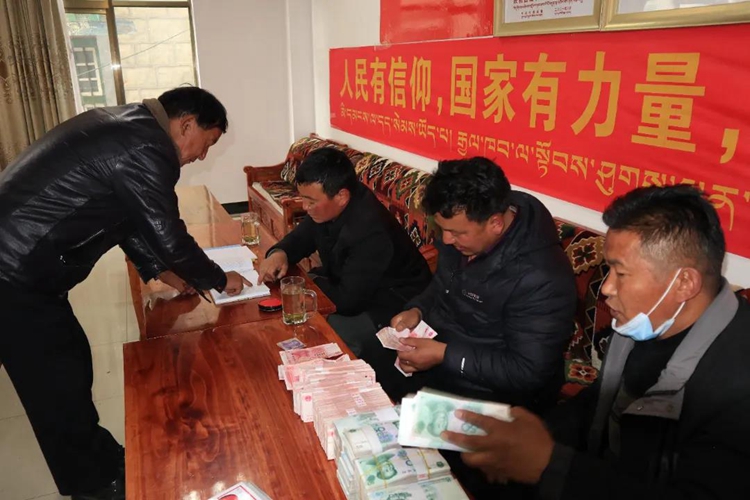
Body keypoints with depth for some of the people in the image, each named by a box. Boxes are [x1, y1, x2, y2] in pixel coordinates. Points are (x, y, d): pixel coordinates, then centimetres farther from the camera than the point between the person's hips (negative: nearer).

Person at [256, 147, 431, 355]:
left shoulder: (370, 231, -35)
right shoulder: (327, 206, -9)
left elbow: (347, 301, -30)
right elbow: (302, 235, 9)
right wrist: (279, 253, -14)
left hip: (391, 305, -8)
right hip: (349, 287, 9)